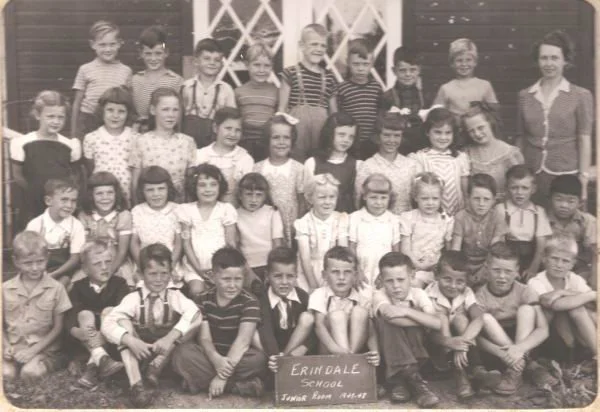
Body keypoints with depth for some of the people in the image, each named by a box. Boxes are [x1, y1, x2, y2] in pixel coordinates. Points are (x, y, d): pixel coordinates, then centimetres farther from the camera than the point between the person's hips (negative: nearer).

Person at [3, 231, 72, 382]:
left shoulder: (55, 288, -2)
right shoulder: (6, 289, 5)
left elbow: (58, 327, -1)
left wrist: (33, 350, -10)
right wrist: (6, 346, -10)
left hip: (44, 349, -1)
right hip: (13, 350, 2)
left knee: (30, 372, -30)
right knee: (6, 374, -27)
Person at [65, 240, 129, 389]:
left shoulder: (119, 283, -4)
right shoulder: (79, 287, 0)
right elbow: (69, 315, -14)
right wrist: (76, 331, -38)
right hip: (84, 341, 1)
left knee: (110, 311, -24)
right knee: (84, 314, -24)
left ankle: (93, 365, -35)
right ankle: (102, 358, -45)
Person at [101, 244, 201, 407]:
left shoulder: (175, 296, -5)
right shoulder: (133, 298, -6)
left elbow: (194, 313, -27)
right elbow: (107, 324, -19)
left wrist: (170, 337, -40)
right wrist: (130, 340, -37)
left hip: (167, 352, -1)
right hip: (139, 350, 1)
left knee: (194, 318, -22)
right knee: (122, 320, -24)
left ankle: (157, 366, -24)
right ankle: (136, 383, -35)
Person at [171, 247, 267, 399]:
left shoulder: (249, 302, -11)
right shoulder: (203, 299, -1)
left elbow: (243, 340, -21)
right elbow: (204, 338, -8)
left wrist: (223, 375, -31)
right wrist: (216, 359, -33)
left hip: (237, 357, -2)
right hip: (211, 355, 2)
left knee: (259, 358, -33)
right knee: (182, 353, -27)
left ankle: (201, 380, -23)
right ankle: (239, 385, -27)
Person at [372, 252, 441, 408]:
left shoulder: (418, 294, -6)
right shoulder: (379, 295, -11)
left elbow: (437, 324, -23)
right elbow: (391, 314, -34)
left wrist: (407, 311, -32)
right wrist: (423, 321, -25)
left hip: (417, 350, 1)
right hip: (389, 355, -1)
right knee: (387, 318, -30)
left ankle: (400, 380, -27)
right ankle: (413, 379, -38)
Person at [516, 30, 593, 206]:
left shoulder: (581, 96, 1)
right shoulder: (525, 95, 8)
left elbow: (585, 141, -1)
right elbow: (521, 139, 11)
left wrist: (583, 179, -7)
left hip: (566, 175, -2)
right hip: (532, 177, 2)